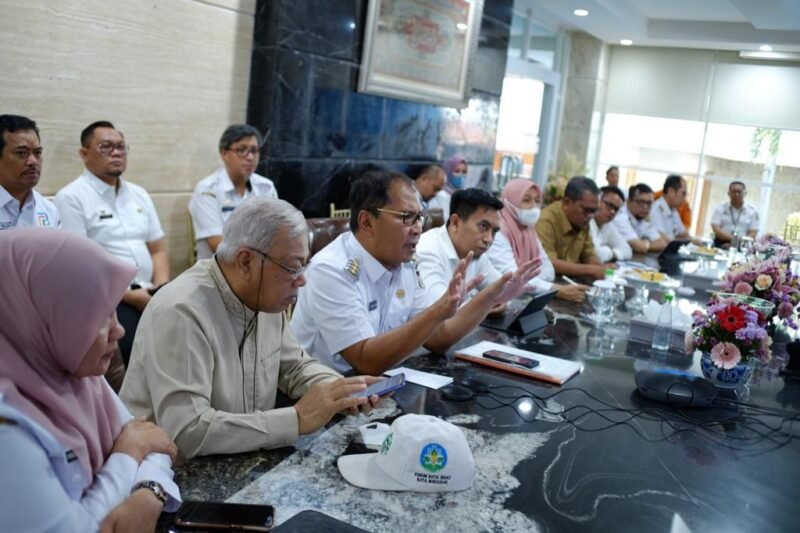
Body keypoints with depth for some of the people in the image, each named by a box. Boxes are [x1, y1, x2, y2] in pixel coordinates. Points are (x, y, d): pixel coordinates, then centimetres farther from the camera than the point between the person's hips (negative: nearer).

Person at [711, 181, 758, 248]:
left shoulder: (753, 211, 9)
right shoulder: (720, 208, 7)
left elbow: (752, 234, 3)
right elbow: (716, 230, -4)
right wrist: (733, 238, -18)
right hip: (720, 246, -1)